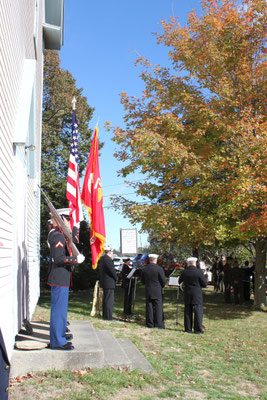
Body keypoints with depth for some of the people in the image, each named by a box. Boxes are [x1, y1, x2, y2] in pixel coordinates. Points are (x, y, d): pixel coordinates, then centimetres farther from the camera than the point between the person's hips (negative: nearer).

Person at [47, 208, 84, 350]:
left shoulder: (60, 235, 14)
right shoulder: (57, 236, -18)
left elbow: (73, 241, 28)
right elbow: (59, 258, -25)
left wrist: (76, 226, 23)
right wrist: (76, 259, -19)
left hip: (60, 278, 11)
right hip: (59, 279, -11)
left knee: (60, 307, 20)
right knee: (59, 308, -6)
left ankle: (60, 333, 32)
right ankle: (57, 341, -1)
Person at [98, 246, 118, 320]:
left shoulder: (102, 259, 13)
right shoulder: (107, 259, -18)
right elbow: (112, 270, -21)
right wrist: (116, 278, -3)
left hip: (104, 283, 10)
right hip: (109, 283, -10)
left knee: (105, 299, 17)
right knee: (109, 300, -6)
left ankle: (105, 315, 25)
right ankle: (108, 316, -5)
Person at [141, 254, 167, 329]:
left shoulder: (144, 268, -1)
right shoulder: (159, 268, -14)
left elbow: (142, 280, 8)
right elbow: (163, 280, -9)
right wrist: (161, 286, 10)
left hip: (148, 291, 4)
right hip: (157, 291, -4)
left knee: (149, 307, 9)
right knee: (158, 308, 3)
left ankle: (150, 324, 13)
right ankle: (159, 324, 3)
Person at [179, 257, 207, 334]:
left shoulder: (184, 272, -3)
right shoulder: (199, 271, -11)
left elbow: (180, 282, 10)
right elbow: (204, 284, -7)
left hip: (187, 294, 3)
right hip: (197, 294, -3)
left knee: (188, 311, 10)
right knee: (198, 311, 3)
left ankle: (188, 329, 14)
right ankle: (198, 329, 2)